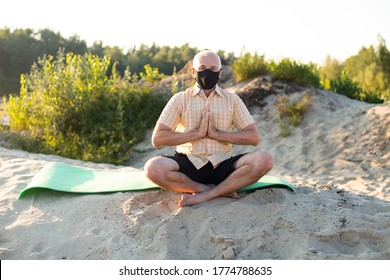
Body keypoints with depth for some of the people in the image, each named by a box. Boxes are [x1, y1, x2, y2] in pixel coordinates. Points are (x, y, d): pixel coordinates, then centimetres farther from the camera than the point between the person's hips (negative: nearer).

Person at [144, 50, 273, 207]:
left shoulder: (232, 100, 9)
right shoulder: (180, 99, 5)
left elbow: (254, 138, 1)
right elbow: (157, 139, -4)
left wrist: (216, 133, -10)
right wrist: (197, 133, -11)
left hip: (222, 164, 1)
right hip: (189, 163, -1)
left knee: (264, 160, -25)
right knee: (153, 168, -31)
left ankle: (203, 196, -23)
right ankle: (221, 191, -20)